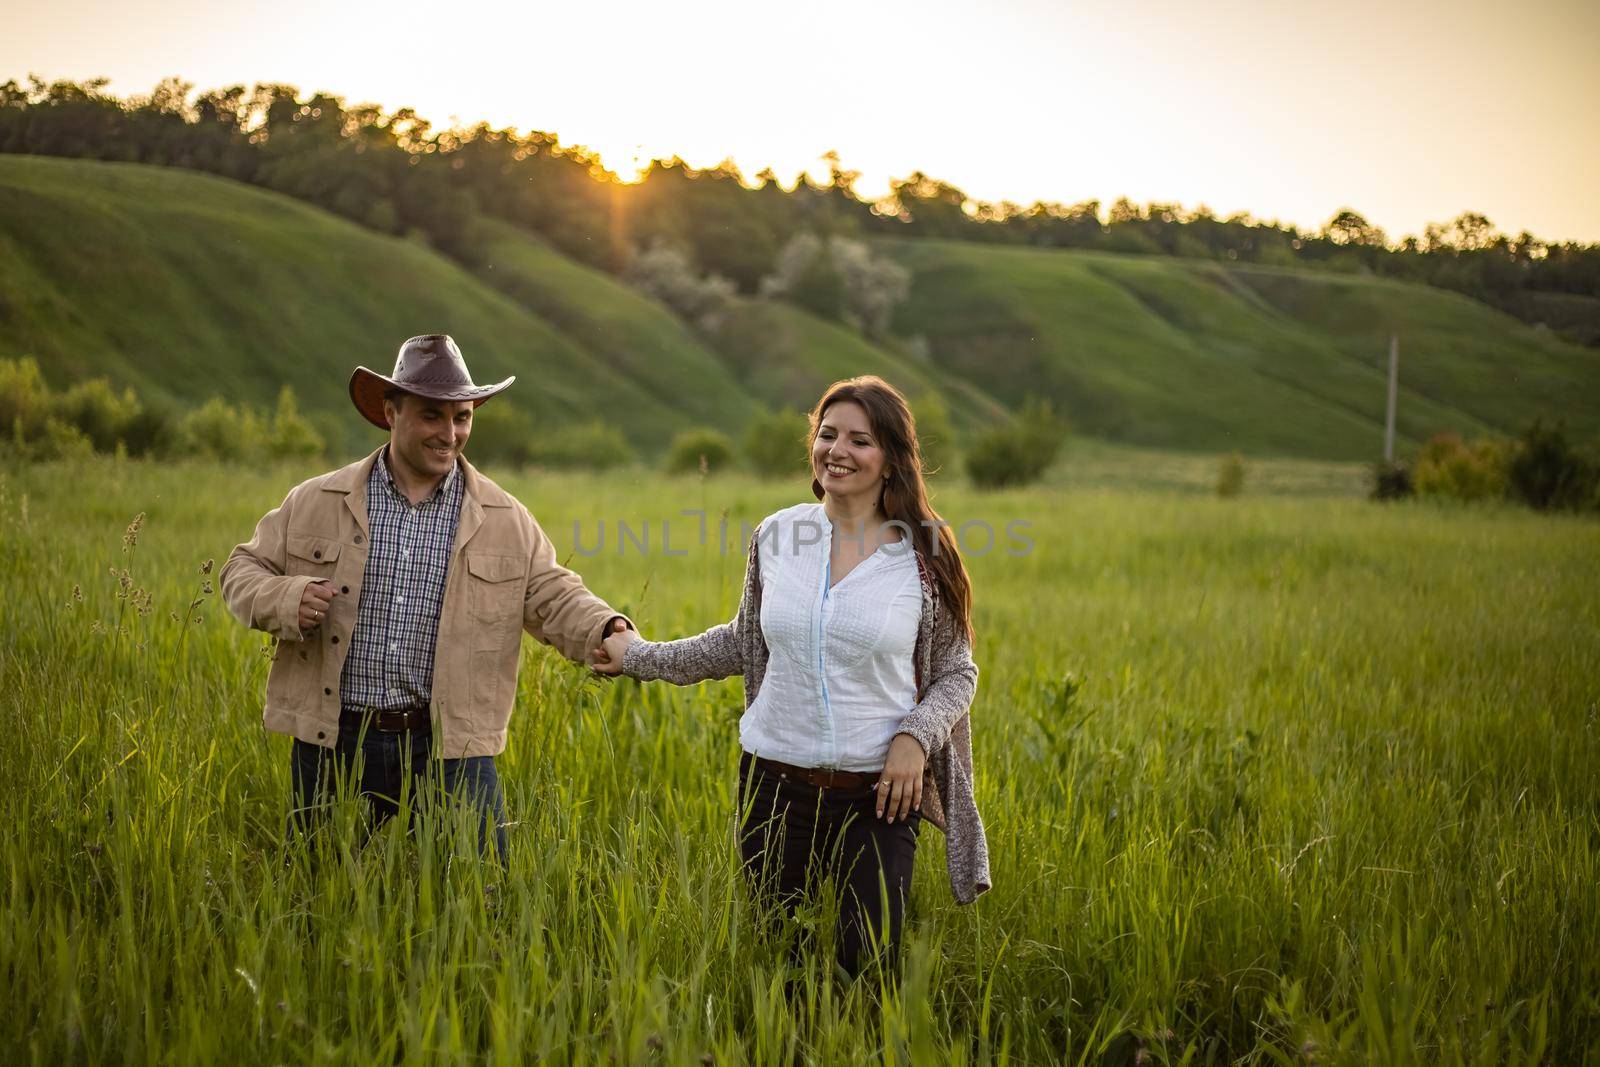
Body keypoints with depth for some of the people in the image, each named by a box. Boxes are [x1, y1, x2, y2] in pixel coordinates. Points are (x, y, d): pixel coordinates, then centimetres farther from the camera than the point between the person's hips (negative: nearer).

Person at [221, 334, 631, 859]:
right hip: (335, 743, 0)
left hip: (451, 750, 0)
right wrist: (285, 600, -11)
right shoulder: (317, 502, 5)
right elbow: (244, 570, 12)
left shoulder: (505, 520, 6)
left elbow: (552, 596, 5)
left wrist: (607, 630, -16)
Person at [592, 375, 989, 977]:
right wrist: (640, 656, 18)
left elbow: (957, 674, 5)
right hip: (776, 784, 2)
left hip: (877, 792, -2)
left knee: (867, 962, -3)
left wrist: (916, 736, -12)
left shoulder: (923, 557, -4)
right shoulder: (776, 536, 2)